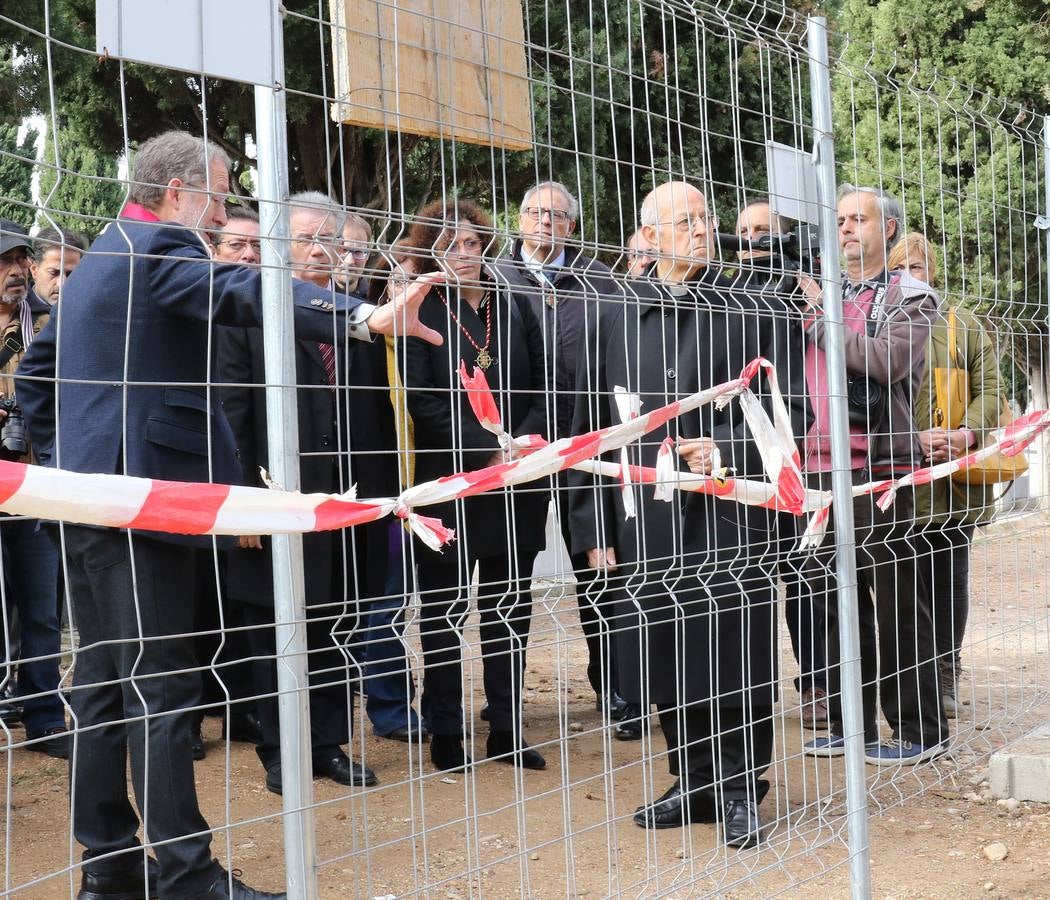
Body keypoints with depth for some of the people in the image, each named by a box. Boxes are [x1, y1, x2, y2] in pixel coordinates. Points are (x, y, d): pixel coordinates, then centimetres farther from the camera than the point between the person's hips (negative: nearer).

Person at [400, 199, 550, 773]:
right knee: (444, 612, 4)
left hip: (518, 483, 4)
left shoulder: (513, 305, 9)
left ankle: (506, 729, 18)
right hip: (450, 482, -3)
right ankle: (446, 735, 14)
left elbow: (543, 382, 8)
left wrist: (526, 441, -10)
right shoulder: (421, 314, -2)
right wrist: (488, 451, -16)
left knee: (510, 607, 8)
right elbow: (422, 401, -10)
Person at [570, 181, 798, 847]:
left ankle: (739, 791, 17)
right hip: (647, 525, 2)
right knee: (668, 666, 9)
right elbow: (592, 430, 9)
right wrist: (596, 530, 5)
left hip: (729, 519, -2)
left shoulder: (750, 312, 3)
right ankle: (696, 784, 26)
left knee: (735, 657, 2)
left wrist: (726, 449, -14)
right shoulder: (615, 320, 8)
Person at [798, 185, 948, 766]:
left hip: (878, 464, -5)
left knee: (892, 598, -1)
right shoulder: (819, 292, 17)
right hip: (819, 466, 6)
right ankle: (849, 725, 20)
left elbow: (888, 362, -16)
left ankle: (919, 729, 9)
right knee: (835, 599, 10)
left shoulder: (909, 296, 2)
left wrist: (824, 318, -10)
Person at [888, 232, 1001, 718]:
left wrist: (966, 434, -14)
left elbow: (990, 390, 5)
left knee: (949, 576, 8)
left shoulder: (963, 325, 11)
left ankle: (945, 679, 18)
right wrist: (910, 440, -15)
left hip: (955, 479, 2)